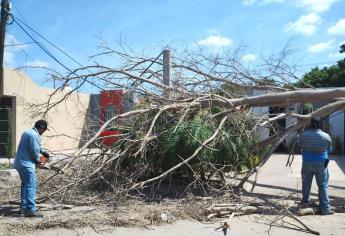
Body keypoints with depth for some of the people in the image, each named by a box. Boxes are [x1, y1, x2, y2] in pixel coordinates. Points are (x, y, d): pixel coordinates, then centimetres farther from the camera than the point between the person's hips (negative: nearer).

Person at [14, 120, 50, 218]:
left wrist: (43, 151, 20)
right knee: (31, 186, -10)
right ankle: (31, 209, -14)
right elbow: (35, 151, -17)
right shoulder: (35, 135, -17)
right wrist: (38, 161, 0)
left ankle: (23, 207, 20)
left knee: (25, 185, 17)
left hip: (19, 163, 10)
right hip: (26, 164, -10)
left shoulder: (27, 132, 15)